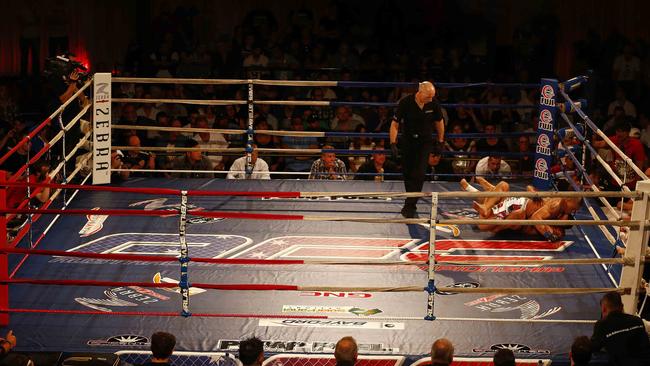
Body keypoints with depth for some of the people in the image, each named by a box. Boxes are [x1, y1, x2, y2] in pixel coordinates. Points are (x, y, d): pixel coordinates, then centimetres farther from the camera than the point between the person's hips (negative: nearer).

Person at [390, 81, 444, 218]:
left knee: (419, 174, -11)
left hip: (425, 141, 0)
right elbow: (395, 123, -11)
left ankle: (409, 206, -11)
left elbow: (439, 122, 7)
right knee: (407, 173, 5)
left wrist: (440, 141, 10)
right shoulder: (406, 102, -16)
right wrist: (393, 143, -17)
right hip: (408, 141, 0)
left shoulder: (433, 104, -10)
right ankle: (411, 203, 21)